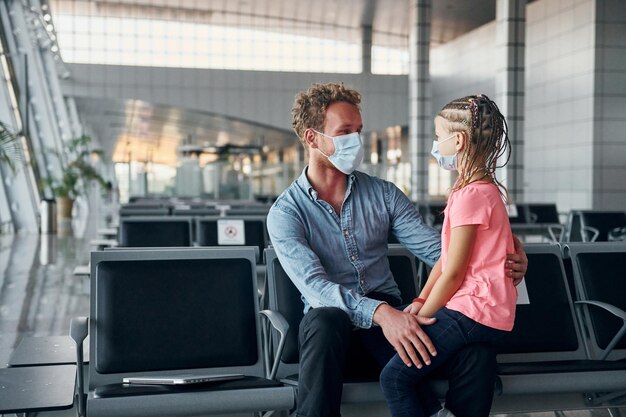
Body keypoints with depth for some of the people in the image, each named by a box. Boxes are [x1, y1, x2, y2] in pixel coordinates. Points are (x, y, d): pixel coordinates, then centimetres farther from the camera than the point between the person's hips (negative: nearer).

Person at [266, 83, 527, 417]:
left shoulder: (383, 194, 10)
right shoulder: (285, 212, -2)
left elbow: (434, 248, 1)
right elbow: (314, 284, -17)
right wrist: (380, 312, -34)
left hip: (391, 319, 3)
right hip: (332, 328, -3)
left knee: (477, 352, -24)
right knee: (326, 320, -39)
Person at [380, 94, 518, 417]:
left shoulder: (471, 195, -17)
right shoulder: (481, 187, 17)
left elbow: (453, 273, -16)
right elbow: (445, 257, 14)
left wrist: (423, 316, -6)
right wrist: (420, 302, 7)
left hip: (473, 311, -11)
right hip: (476, 307, 11)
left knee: (394, 377, -15)